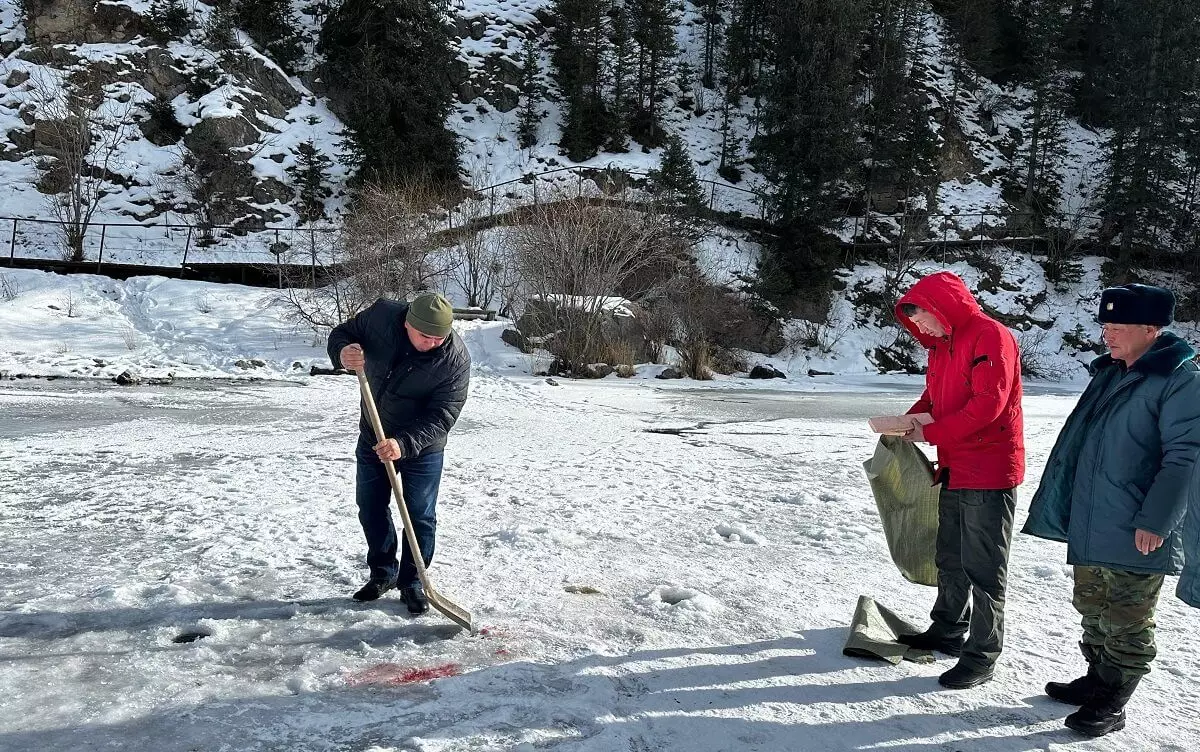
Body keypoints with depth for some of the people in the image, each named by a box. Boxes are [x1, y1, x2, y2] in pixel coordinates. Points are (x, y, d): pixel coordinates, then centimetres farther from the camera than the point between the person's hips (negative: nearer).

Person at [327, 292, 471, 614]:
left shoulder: (456, 358, -27)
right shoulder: (382, 315, -20)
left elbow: (442, 416, -27)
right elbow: (341, 333, -4)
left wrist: (404, 444, -41)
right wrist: (342, 353, -28)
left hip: (422, 446, -3)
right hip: (373, 438, 4)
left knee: (420, 517, 3)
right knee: (371, 509, 14)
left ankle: (412, 583, 22)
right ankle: (383, 573, 33)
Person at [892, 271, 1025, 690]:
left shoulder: (991, 337, -16)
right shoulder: (942, 345, 13)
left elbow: (988, 404, -24)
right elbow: (933, 398, 20)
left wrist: (931, 433, -20)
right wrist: (909, 421, 0)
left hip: (989, 474, -9)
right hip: (954, 471, 10)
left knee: (982, 568, -1)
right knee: (950, 560, 20)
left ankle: (981, 656, 9)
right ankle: (948, 632, 35)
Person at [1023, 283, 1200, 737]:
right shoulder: (1110, 372, 12)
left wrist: (1155, 521, -20)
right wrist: (1066, 504, 20)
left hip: (1134, 535, -8)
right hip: (1089, 526, 8)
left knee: (1127, 622, 5)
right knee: (1093, 609, 20)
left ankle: (1111, 706, 16)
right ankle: (1097, 680, 36)